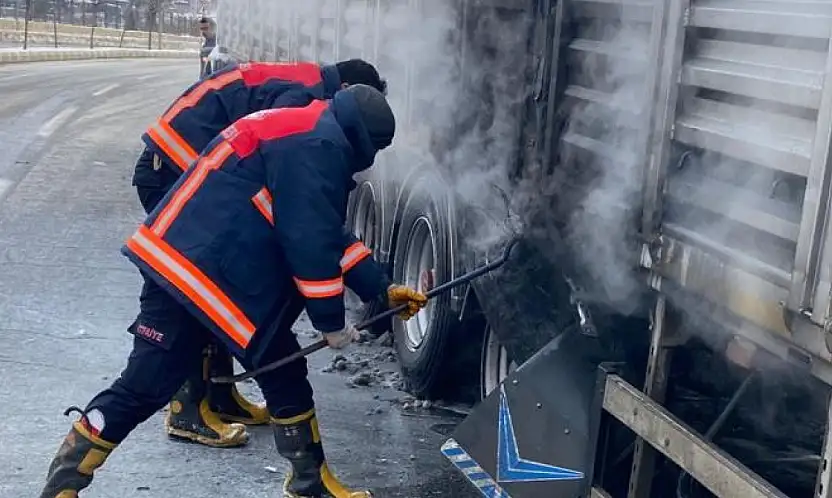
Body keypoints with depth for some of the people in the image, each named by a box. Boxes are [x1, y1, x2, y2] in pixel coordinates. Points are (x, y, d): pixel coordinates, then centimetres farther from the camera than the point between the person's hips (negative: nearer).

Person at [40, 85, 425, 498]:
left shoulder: (303, 136, 23)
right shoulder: (319, 145, -10)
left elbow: (328, 234, 24)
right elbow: (309, 241, -15)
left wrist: (381, 290, 21)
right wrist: (331, 321, -6)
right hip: (197, 269, -10)